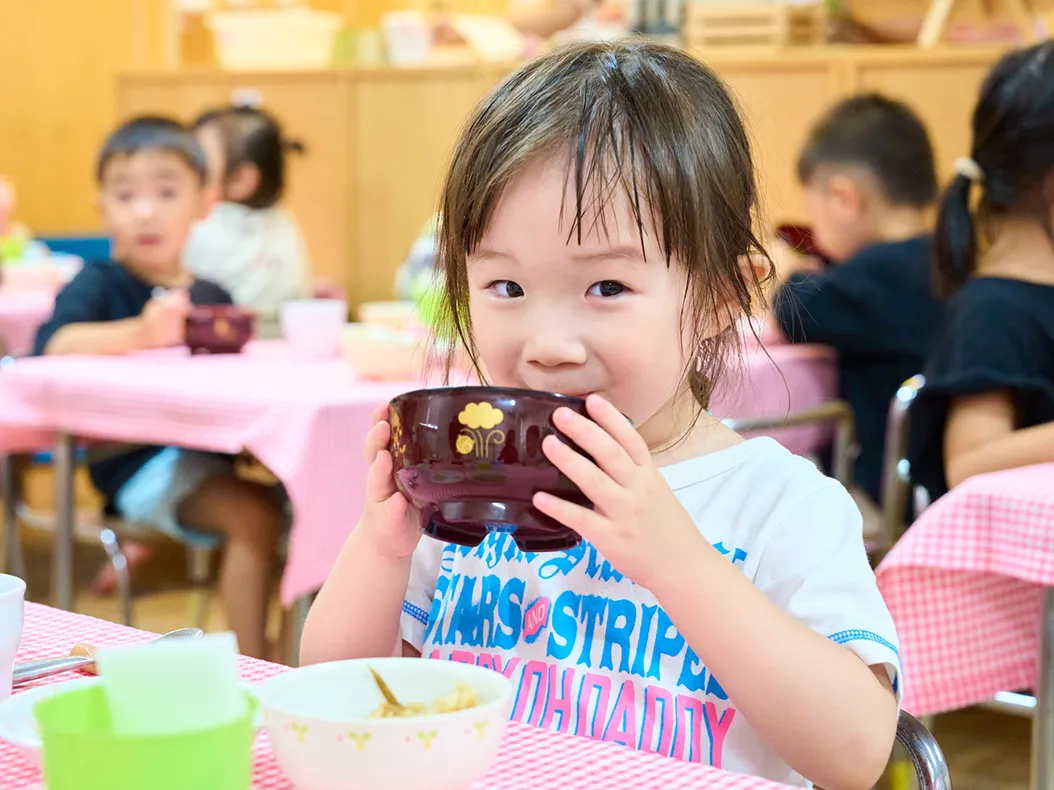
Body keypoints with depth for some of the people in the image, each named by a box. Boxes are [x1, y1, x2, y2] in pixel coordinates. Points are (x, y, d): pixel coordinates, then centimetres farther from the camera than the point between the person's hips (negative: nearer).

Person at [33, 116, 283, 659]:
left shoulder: (212, 294, 14)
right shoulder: (101, 283, -4)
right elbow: (54, 343, -23)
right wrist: (140, 332, -37)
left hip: (212, 453, 7)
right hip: (141, 465, -7)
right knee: (255, 513, -26)